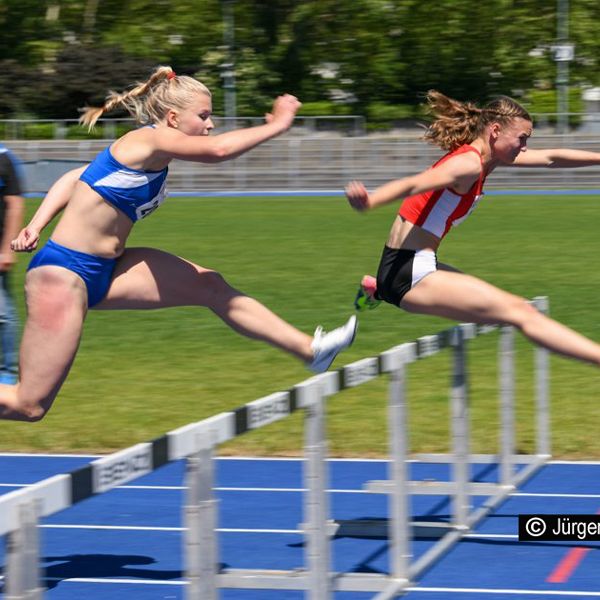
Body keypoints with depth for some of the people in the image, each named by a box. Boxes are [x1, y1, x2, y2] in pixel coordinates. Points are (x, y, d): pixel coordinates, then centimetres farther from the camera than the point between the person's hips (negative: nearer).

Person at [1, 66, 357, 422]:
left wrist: (36, 226, 8)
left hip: (103, 272, 10)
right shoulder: (147, 139, -17)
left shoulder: (151, 153, 11)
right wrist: (277, 125, -21)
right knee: (30, 405, -11)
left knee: (210, 287, 7)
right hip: (62, 271, -10)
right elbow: (217, 150, -32)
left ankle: (308, 349, 14)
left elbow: (74, 179, 17)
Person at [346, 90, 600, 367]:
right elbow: (413, 184, -36)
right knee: (522, 314, -14)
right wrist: (367, 202, -53)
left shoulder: (484, 156, 11)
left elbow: (551, 158, 20)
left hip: (417, 267, 10)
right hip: (409, 273, -10)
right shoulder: (469, 163, -18)